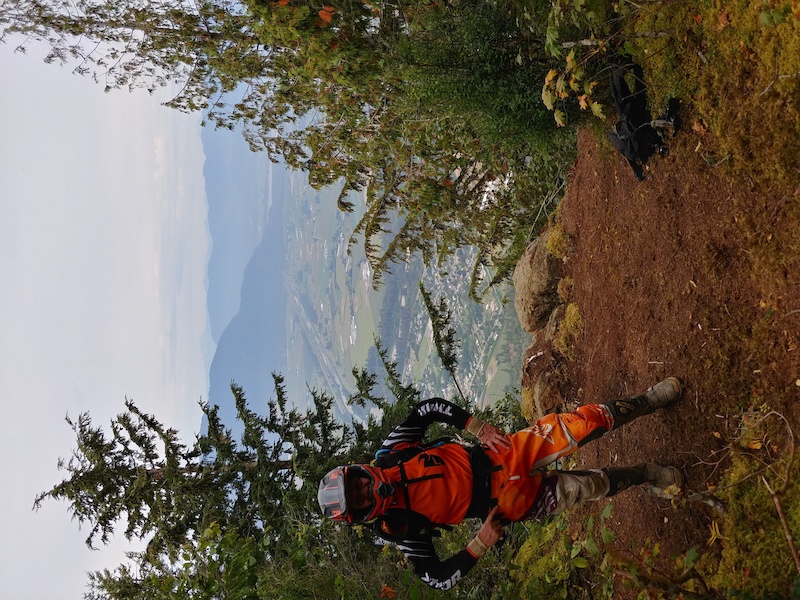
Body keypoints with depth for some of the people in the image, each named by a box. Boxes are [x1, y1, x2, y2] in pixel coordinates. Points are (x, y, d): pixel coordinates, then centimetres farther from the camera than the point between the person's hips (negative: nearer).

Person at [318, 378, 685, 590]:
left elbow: (429, 408, -2)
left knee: (584, 423, -9)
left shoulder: (389, 454, -12)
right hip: (508, 501, -2)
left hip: (499, 456, 2)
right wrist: (480, 545, -22)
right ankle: (645, 475, 30)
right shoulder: (400, 530, -16)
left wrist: (478, 428, -11)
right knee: (593, 486, -2)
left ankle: (646, 403, 18)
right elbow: (437, 579, -11)